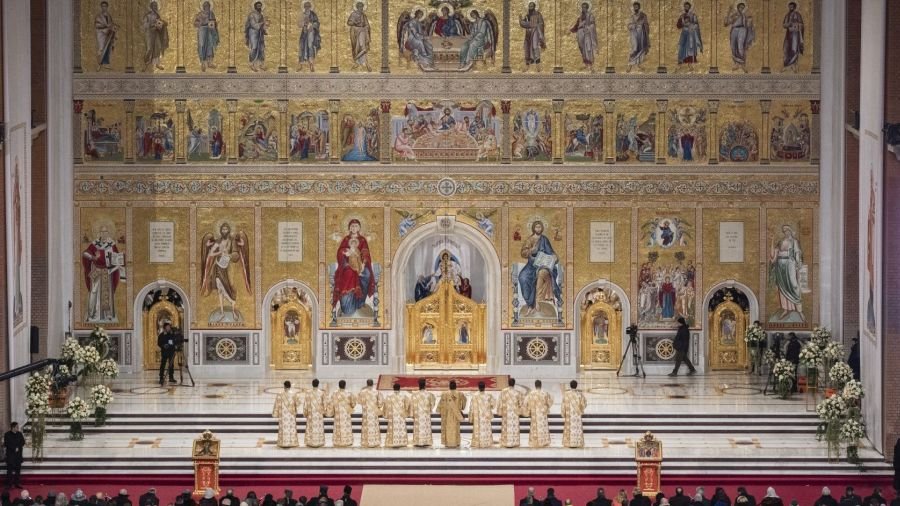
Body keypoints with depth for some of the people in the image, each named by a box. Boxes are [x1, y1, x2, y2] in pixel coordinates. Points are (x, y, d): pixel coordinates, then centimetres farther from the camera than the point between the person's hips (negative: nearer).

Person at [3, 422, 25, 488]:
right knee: (10, 470, -5)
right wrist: (14, 449, -13)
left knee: (18, 469, 5)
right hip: (10, 455, -4)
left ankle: (17, 483, 11)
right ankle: (9, 484, -1)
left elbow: (23, 443, 5)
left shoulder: (20, 434, 7)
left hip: (18, 455, 4)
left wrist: (18, 448, -12)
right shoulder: (7, 434, -4)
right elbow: (6, 444, -9)